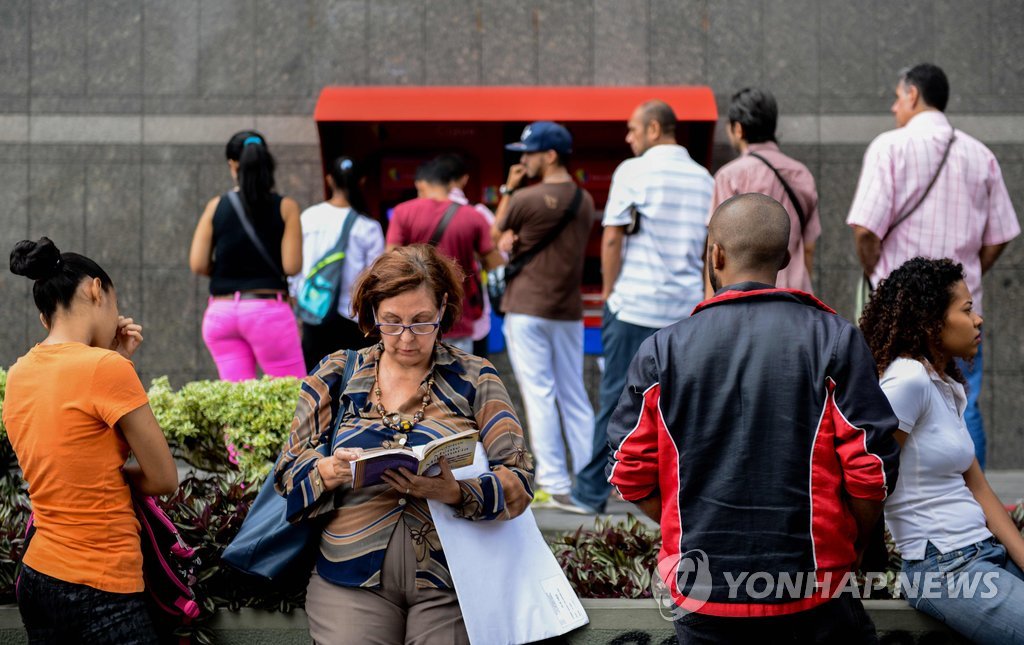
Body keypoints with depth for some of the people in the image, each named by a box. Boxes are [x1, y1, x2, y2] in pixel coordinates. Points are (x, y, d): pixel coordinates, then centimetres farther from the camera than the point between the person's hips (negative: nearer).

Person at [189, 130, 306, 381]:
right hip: (268, 309, -3)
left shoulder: (216, 207, 4)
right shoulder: (285, 207, -2)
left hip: (221, 312, 3)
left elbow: (198, 265, 0)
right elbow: (292, 266, -7)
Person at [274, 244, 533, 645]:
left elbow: (518, 481, -1)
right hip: (353, 576, 1)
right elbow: (288, 471, 8)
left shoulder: (474, 379, 7)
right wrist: (330, 471, -14)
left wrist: (455, 493, -21)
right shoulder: (337, 375, 11)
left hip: (448, 583, -1)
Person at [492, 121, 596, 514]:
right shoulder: (585, 201, 8)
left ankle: (555, 485, -7)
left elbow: (495, 235, 3)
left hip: (527, 309, -6)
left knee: (538, 394, -4)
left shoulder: (526, 198, -13)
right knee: (574, 397, 10)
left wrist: (508, 190, 8)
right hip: (570, 310, 6)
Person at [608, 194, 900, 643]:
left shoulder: (662, 351, -1)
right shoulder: (835, 341, -3)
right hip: (810, 593, -1)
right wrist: (849, 547, 13)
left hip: (701, 591, 1)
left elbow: (631, 474, 2)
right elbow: (871, 471, -4)